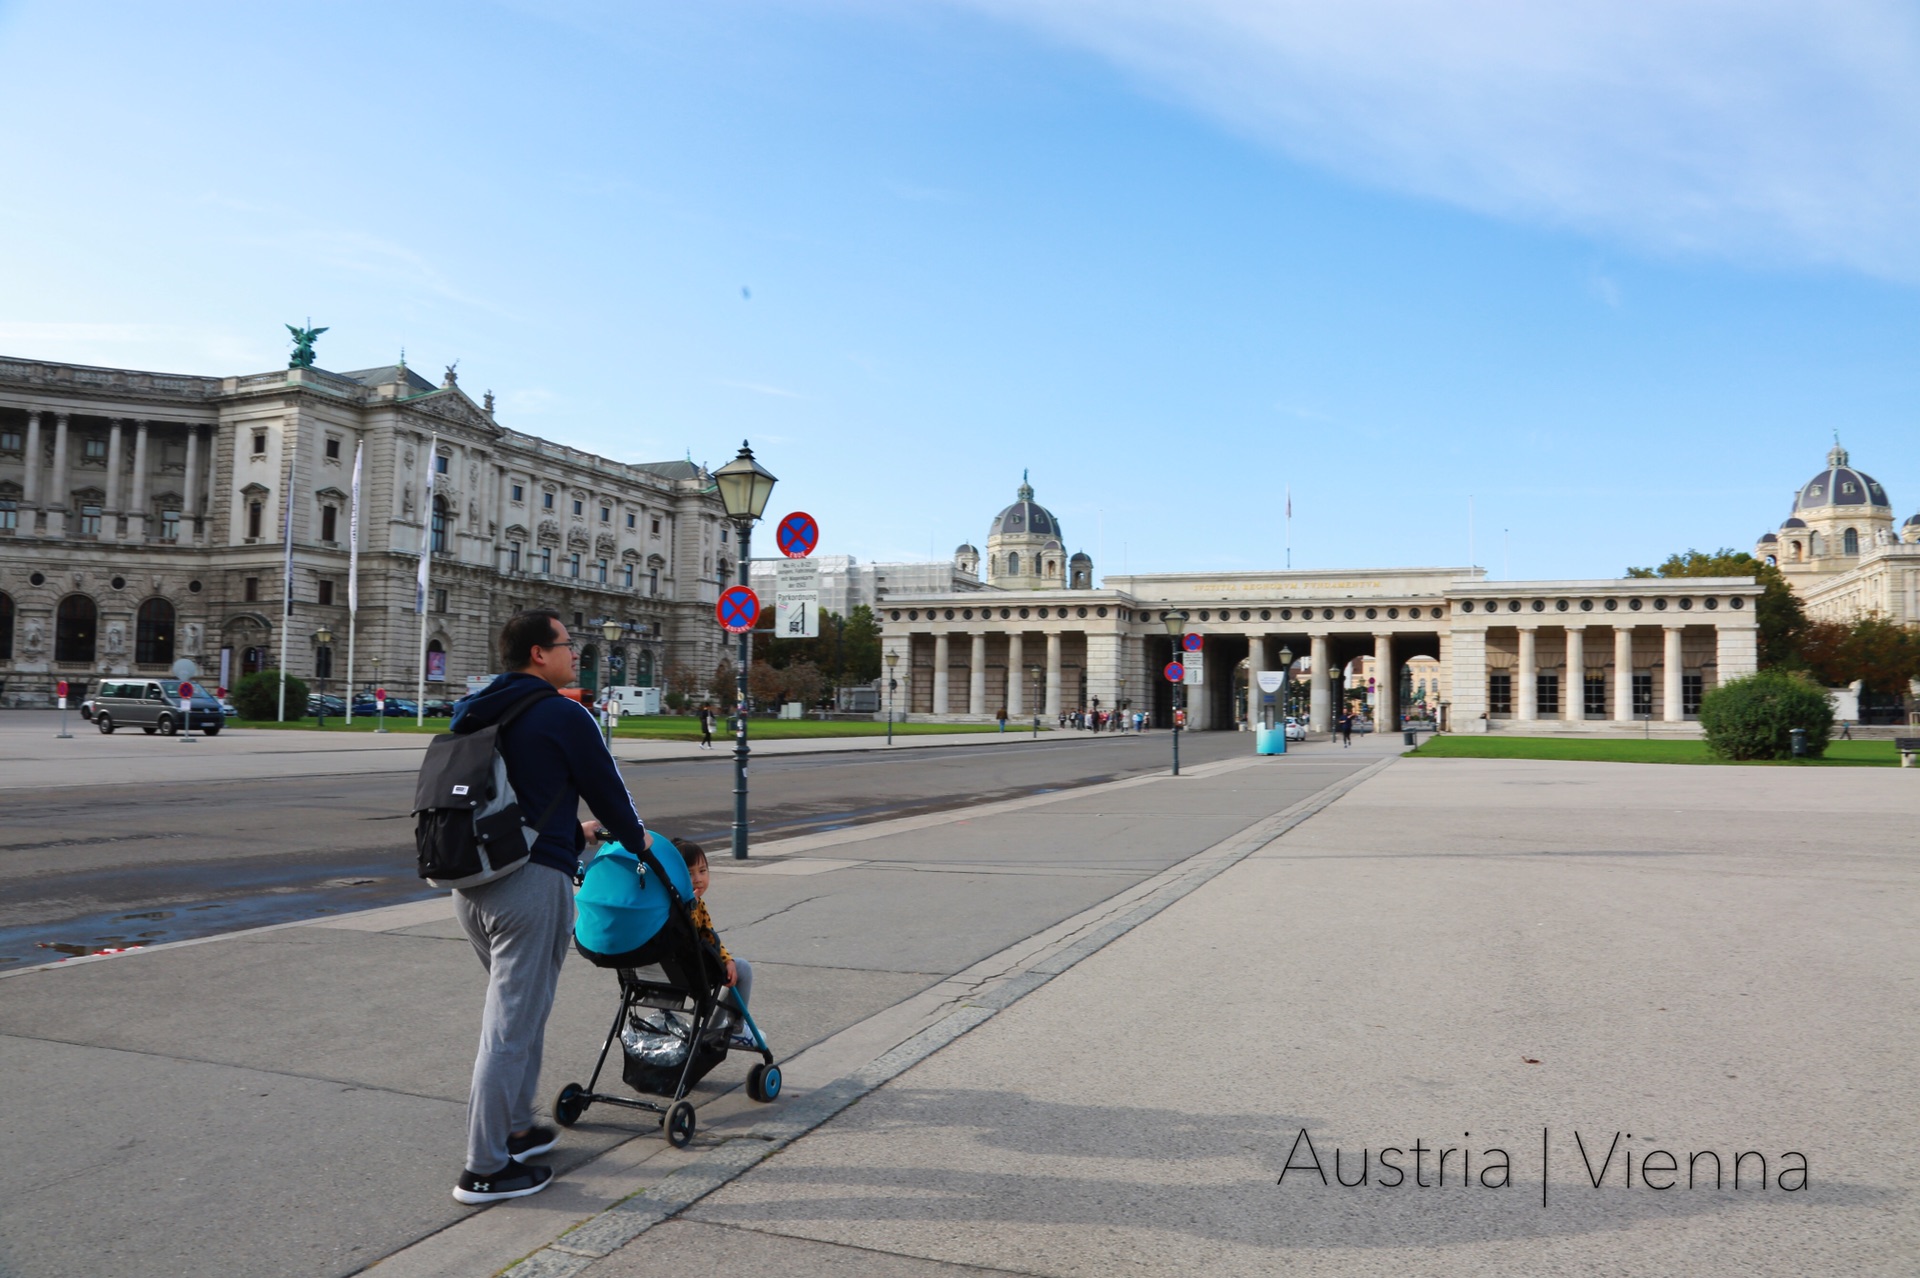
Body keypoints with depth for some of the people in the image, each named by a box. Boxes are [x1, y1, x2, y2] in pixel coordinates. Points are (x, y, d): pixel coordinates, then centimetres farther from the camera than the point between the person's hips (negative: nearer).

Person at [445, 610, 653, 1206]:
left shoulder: (469, 715, 15)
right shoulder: (563, 715, -9)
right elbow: (606, 787, 0)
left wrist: (571, 830, 36)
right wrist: (636, 837, 20)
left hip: (469, 882, 9)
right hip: (533, 883, -8)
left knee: (519, 1007, 23)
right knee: (512, 1024, -2)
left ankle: (514, 1128, 32)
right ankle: (485, 1169, 5)